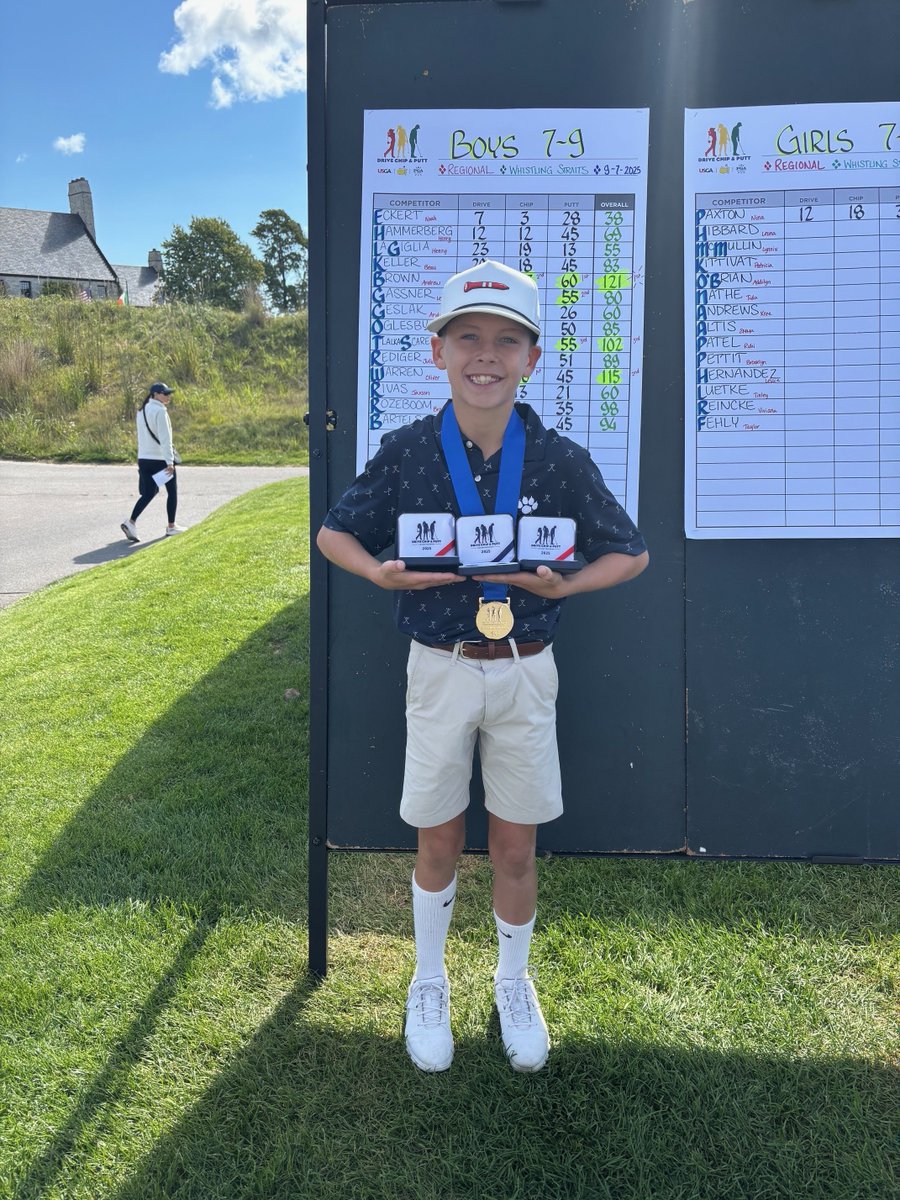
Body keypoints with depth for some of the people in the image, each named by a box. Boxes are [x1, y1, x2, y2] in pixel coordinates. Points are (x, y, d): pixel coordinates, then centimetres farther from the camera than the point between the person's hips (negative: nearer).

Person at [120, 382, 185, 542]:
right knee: (172, 492, 9)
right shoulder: (159, 411, -13)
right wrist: (170, 461, -20)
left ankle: (131, 522, -9)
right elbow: (165, 438, -18)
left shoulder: (142, 410, 12)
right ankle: (171, 527, 15)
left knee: (147, 494, 8)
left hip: (143, 458, 7)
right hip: (160, 459, -7)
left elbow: (143, 436, 16)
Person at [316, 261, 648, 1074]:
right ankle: (429, 984, 38)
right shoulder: (406, 452, -7)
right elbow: (334, 533, 6)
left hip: (526, 672, 0)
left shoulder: (561, 461, -8)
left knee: (515, 848, 13)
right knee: (438, 845, 13)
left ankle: (514, 986, 39)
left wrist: (563, 585, -15)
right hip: (440, 671, 0)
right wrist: (381, 574, -14)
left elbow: (631, 554, 3)